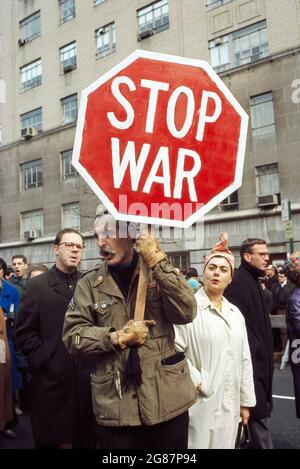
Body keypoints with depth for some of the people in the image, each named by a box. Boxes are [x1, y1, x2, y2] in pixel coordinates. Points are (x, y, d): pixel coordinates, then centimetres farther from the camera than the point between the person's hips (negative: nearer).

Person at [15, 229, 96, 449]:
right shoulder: (37, 285, 0)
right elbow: (24, 331, -3)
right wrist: (42, 360, -9)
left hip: (87, 376, 2)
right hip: (51, 377, -2)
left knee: (87, 439, 14)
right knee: (49, 439, 13)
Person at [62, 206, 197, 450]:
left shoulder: (160, 272, 1)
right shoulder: (89, 283, 1)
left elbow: (186, 313, -13)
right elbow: (73, 334, -2)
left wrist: (158, 262, -19)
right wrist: (117, 338, -14)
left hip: (167, 400, 0)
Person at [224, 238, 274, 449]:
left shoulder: (253, 281, 13)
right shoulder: (238, 282, -17)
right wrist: (256, 350, -18)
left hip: (259, 357, 10)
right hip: (250, 358, -10)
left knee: (259, 411, 16)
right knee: (258, 413, -1)